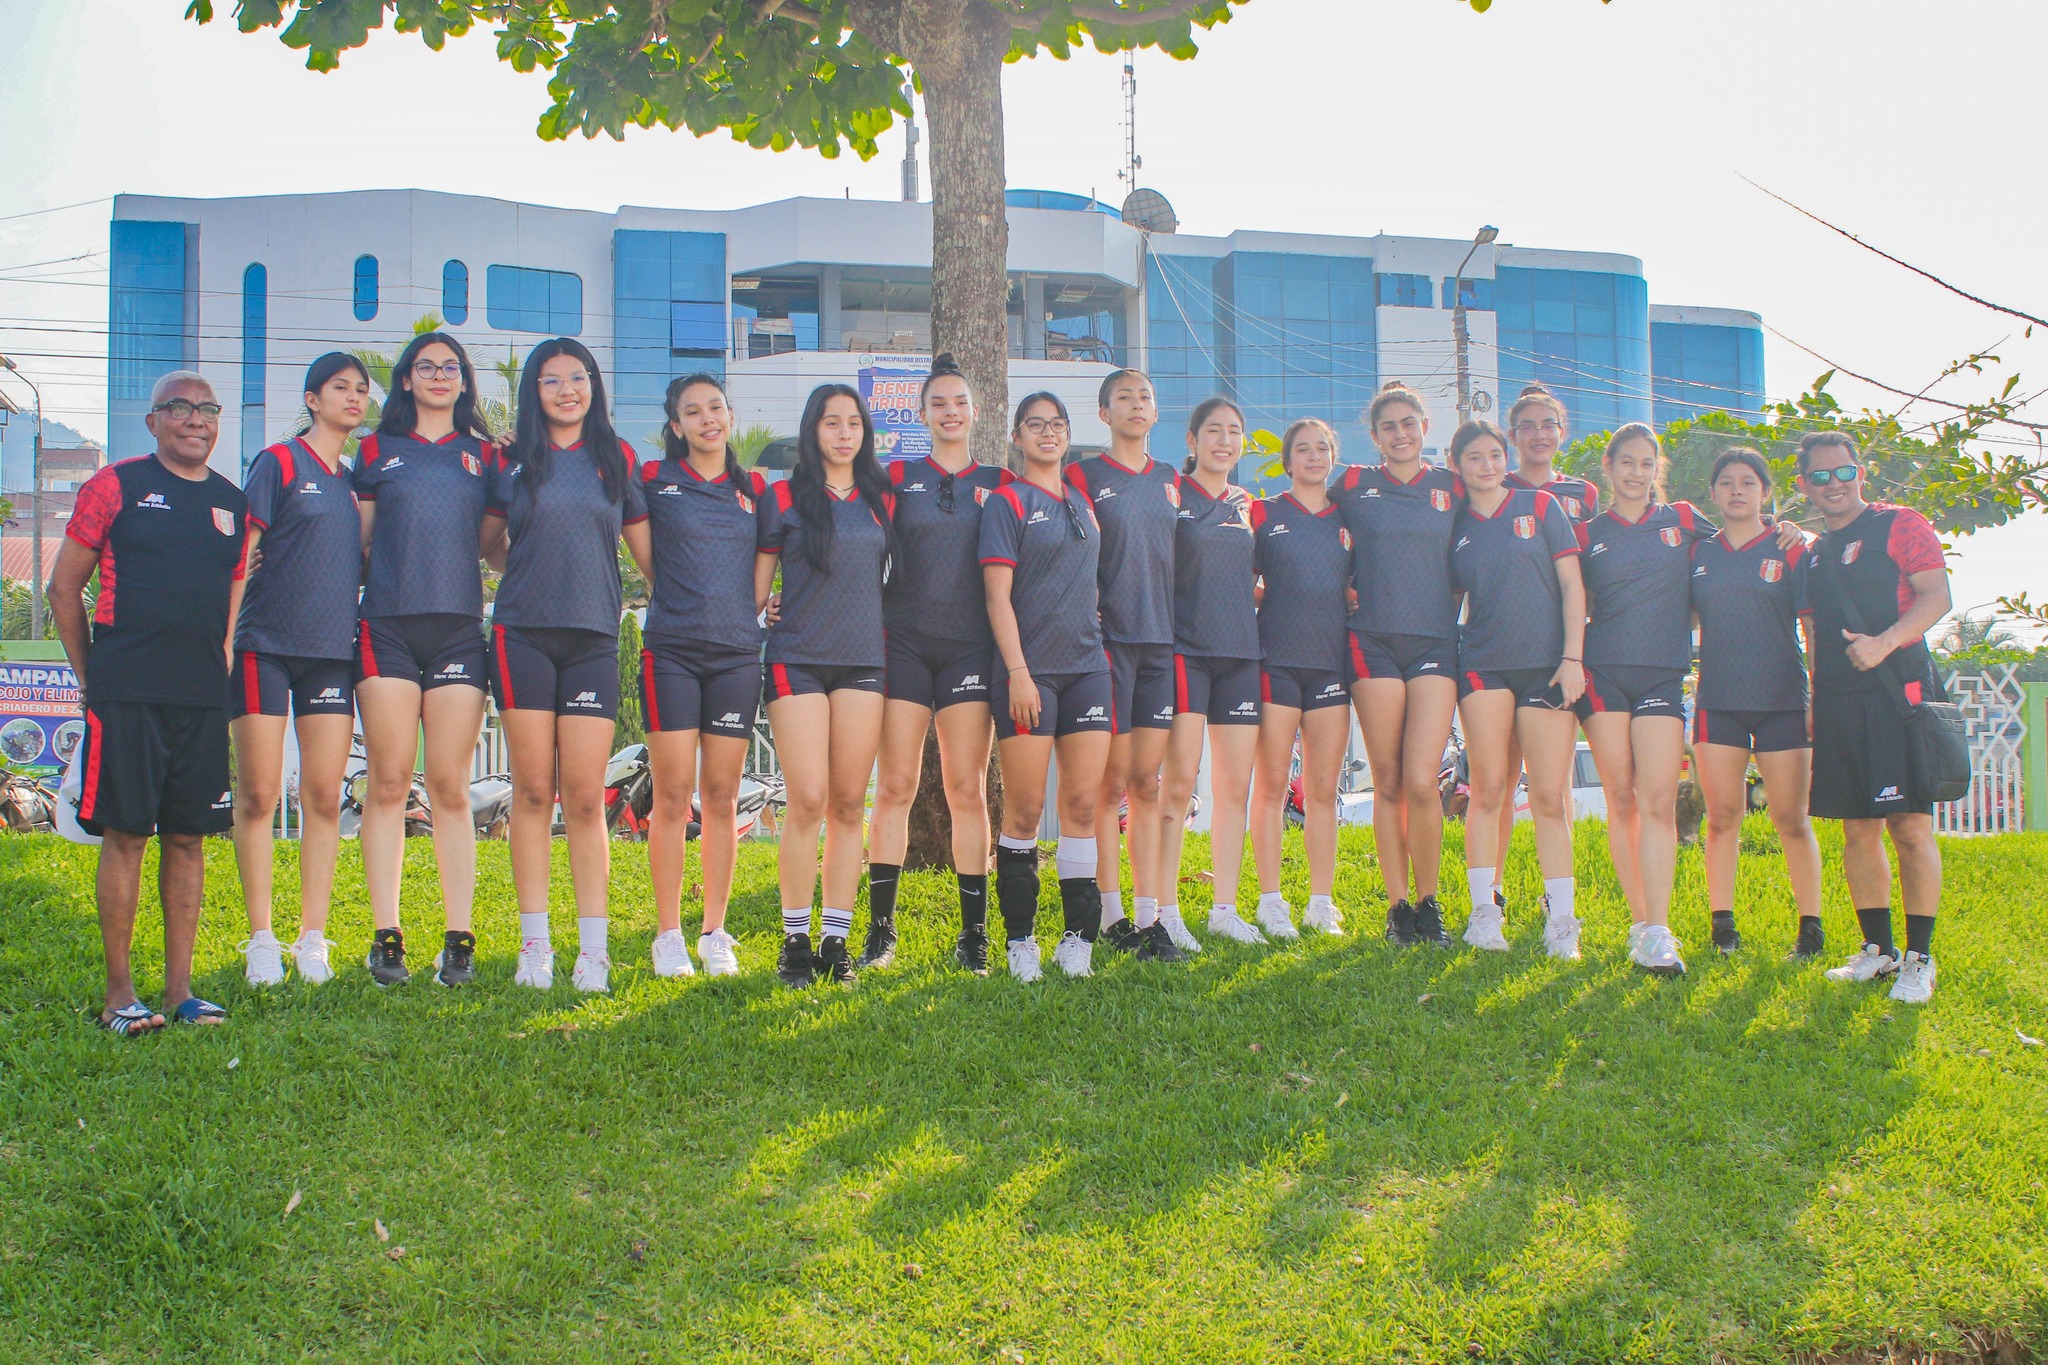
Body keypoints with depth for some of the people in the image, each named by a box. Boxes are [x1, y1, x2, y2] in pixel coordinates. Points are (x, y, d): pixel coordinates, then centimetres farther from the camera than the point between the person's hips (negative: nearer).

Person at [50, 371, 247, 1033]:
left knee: (189, 838, 6)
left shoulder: (233, 503, 14)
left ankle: (179, 987, 12)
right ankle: (119, 991, 5)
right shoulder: (116, 486, 2)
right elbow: (64, 588, 5)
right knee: (125, 835, -2)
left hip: (204, 699, 4)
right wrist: (95, 676, 4)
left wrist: (221, 674, 13)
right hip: (126, 696, -4)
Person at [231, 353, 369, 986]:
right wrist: (224, 637, -9)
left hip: (333, 650, 5)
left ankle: (312, 940, 7)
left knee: (324, 796, 2)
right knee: (258, 794, -2)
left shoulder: (354, 480, 16)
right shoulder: (278, 463, 1)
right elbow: (241, 551, -4)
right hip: (267, 645, -4)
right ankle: (261, 941, 5)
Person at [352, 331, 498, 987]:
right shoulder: (375, 451, 13)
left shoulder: (485, 455, 15)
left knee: (449, 787, -1)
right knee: (388, 784, -2)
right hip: (387, 628, 0)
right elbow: (357, 542, 14)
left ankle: (459, 939, 0)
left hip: (459, 630, 0)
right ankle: (386, 936, 2)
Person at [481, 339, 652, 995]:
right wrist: (532, 577, 7)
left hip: (593, 639, 0)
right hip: (523, 636, 0)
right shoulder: (511, 459, 8)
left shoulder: (617, 459, 11)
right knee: (533, 792, 1)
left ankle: (594, 949, 0)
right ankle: (535, 944, 7)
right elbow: (489, 544, 18)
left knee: (585, 798, -3)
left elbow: (644, 548, 15)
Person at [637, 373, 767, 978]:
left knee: (721, 797, 5)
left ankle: (715, 934, 12)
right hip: (672, 650, -2)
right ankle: (668, 935, 5)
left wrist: (757, 607, 9)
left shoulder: (754, 488, 12)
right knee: (673, 796, -4)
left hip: (737, 653, 2)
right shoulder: (653, 479, 3)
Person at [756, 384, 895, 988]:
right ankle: (795, 940, 0)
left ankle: (836, 940, 6)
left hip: (863, 662, 3)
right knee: (808, 801, -11)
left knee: (849, 805, 1)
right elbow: (756, 586, 5)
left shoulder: (881, 500, 13)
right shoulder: (783, 499, 4)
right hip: (798, 660, -3)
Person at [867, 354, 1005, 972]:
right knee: (895, 787, -2)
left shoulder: (998, 483, 11)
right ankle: (881, 928, 4)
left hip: (968, 648, 0)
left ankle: (973, 933, 5)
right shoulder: (897, 477, 8)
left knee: (967, 791, -1)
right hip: (904, 643, 0)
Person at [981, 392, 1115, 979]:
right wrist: (1018, 672, -15)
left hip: (1086, 667, 5)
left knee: (1082, 803, 3)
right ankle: (1019, 939, 6)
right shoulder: (1006, 502, 0)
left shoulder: (1082, 504, 17)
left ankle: (1078, 937, 9)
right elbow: (998, 595, -7)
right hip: (1028, 670, -5)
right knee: (1025, 810, -3)